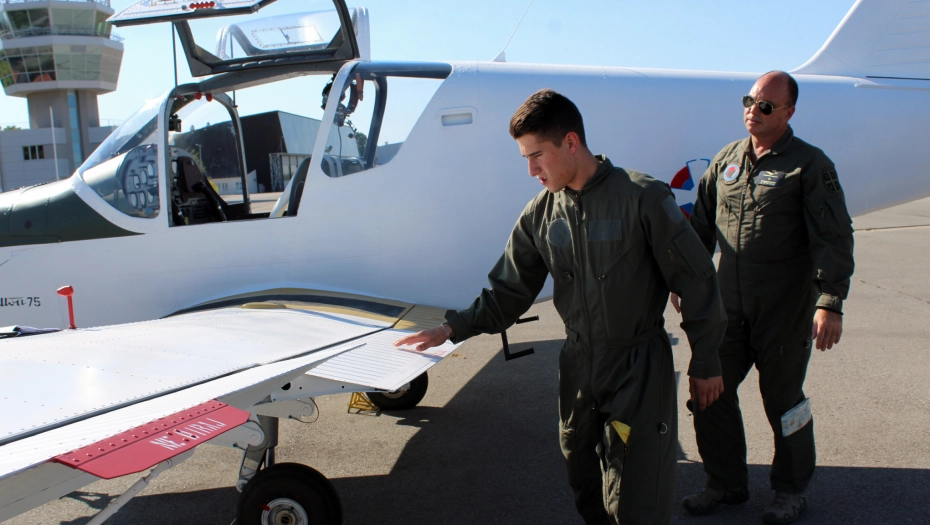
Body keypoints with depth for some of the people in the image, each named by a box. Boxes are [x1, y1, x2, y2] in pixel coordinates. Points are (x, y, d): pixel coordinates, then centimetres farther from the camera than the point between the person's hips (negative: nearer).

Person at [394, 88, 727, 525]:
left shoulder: (642, 197, -15)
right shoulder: (540, 214, 0)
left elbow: (695, 281, -9)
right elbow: (508, 291, 7)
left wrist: (705, 362, -4)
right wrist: (454, 328, -4)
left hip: (640, 370, -5)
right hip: (578, 369, 5)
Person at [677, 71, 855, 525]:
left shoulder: (809, 165, -6)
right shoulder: (726, 159, 8)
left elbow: (833, 239, -11)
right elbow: (701, 226, 16)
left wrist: (830, 303, -19)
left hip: (784, 310, -5)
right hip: (727, 306, 5)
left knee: (783, 399, 8)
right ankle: (726, 484, 28)